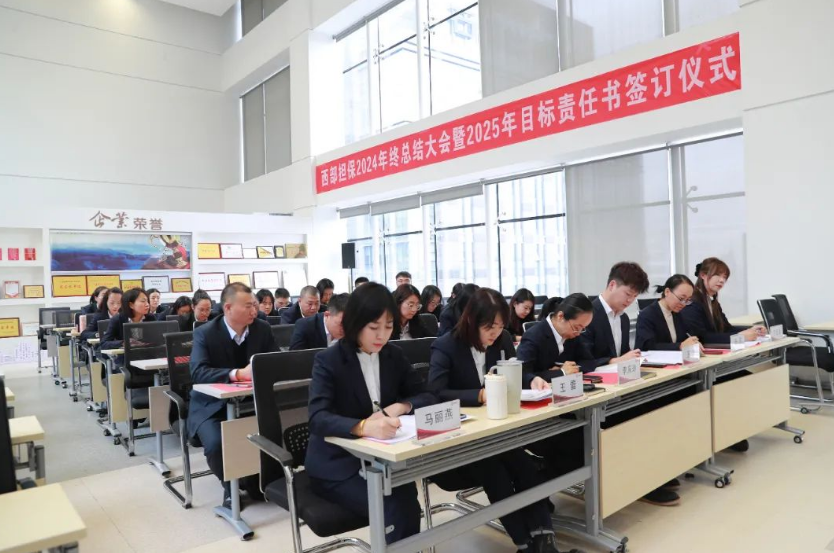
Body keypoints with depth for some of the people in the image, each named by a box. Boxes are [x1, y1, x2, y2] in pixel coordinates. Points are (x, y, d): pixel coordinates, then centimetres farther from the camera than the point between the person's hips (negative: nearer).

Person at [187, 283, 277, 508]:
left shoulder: (263, 329, -2)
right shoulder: (205, 333, -12)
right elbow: (198, 372, -24)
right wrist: (238, 374, -37)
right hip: (213, 405, -3)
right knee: (216, 444, -30)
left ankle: (256, 479, 8)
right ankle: (230, 485, 2)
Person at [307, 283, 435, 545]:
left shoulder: (394, 356, 4)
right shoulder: (328, 361, -12)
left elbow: (426, 397, 4)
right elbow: (318, 419, -25)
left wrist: (400, 407, -18)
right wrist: (363, 426, -44)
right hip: (337, 465, -4)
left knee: (406, 501, -25)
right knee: (397, 509, -26)